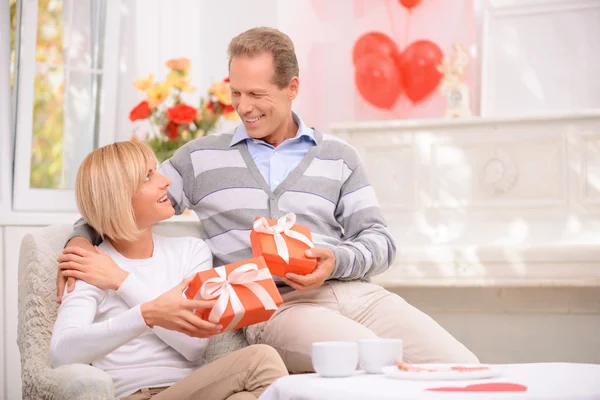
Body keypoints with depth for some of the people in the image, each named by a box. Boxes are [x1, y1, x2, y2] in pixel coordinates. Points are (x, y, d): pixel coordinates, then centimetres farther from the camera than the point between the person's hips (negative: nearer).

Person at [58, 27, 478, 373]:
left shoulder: (338, 156, 16)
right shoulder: (202, 157, 15)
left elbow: (379, 239, 12)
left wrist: (337, 261, -9)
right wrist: (83, 237, -1)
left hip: (355, 291, 3)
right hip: (272, 306, -3)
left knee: (463, 369, -20)